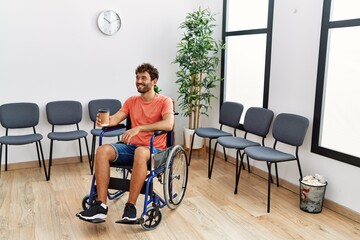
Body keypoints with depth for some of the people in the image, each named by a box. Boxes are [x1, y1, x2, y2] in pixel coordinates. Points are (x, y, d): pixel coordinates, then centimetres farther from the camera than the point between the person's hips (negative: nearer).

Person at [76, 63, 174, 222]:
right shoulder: (131, 101, 14)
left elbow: (168, 124, -22)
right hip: (131, 146, 5)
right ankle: (101, 205, -23)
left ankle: (130, 206, -29)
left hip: (154, 150, -5)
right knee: (102, 151, -22)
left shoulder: (164, 101, -3)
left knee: (140, 152, -40)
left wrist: (139, 128, -30)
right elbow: (115, 119, 5)